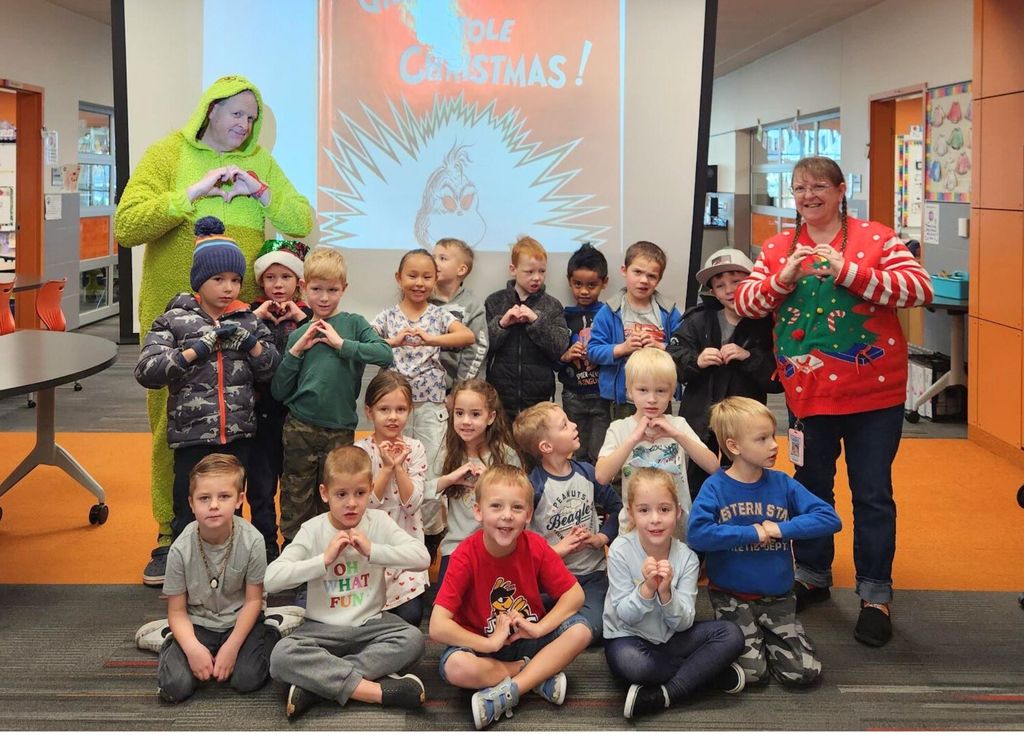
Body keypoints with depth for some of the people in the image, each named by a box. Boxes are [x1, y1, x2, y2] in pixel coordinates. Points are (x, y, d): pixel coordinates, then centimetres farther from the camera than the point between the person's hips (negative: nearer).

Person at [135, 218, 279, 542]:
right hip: (192, 438, -3)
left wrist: (250, 343, -10)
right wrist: (197, 349, -17)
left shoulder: (248, 321, 7)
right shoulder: (175, 320, -2)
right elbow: (146, 371, -11)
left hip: (239, 437, 3)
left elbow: (273, 372, 7)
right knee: (189, 519, 4)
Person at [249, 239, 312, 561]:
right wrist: (256, 316, -16)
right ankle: (266, 545, 17)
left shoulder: (307, 315, 4)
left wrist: (301, 318, -14)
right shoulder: (252, 313, 3)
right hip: (261, 412, 0)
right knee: (261, 485, 6)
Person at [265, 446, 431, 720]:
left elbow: (422, 557, -14)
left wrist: (372, 550, -21)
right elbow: (271, 579, -15)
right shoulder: (312, 530, -4)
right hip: (323, 628, -1)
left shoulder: (379, 522, -1)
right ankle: (377, 689, -32)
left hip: (370, 624, 2)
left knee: (412, 639, -29)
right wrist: (324, 559, -20)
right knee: (282, 656, -31)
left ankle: (319, 681, -26)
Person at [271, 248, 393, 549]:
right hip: (299, 429, 1)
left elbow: (385, 354, -15)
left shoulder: (353, 324, 2)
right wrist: (296, 351, -6)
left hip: (340, 427, -1)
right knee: (296, 502, 5)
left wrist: (341, 344, -15)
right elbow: (279, 392, 4)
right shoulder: (298, 335, 6)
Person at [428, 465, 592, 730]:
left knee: (580, 630, -22)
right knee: (455, 667, -36)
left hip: (527, 637, 3)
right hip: (482, 643, -3)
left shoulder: (536, 547, -12)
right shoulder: (466, 556, -21)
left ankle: (506, 693, -25)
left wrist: (538, 628, -20)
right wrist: (490, 643, -26)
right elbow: (437, 627, -25)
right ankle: (540, 675, -17)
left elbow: (575, 594, -7)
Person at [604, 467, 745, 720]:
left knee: (731, 634, -19)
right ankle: (713, 671, -17)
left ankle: (663, 696, -24)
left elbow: (683, 623, -12)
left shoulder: (687, 558, -10)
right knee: (630, 663, -38)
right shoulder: (621, 551, -16)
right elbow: (625, 616, -14)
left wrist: (666, 592, -31)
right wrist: (647, 588, -33)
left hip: (671, 639, 3)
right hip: (629, 638, -3)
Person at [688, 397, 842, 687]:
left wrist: (782, 529, -17)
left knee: (805, 672, -8)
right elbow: (697, 533, -26)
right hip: (732, 597, -3)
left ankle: (766, 637, 20)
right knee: (751, 672, -16)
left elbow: (830, 519, -7)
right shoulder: (715, 488, -11)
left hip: (778, 597, 3)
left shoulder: (782, 484, -2)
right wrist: (753, 533, -21)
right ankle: (743, 637, 16)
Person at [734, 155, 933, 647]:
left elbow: (919, 288, -17)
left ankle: (876, 596, 15)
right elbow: (744, 302, -1)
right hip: (808, 394, 4)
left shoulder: (875, 238, -5)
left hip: (873, 394, -3)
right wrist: (782, 279, -19)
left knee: (872, 495, 4)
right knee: (812, 488, 17)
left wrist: (849, 272, -24)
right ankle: (812, 577, 34)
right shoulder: (777, 248, 6)